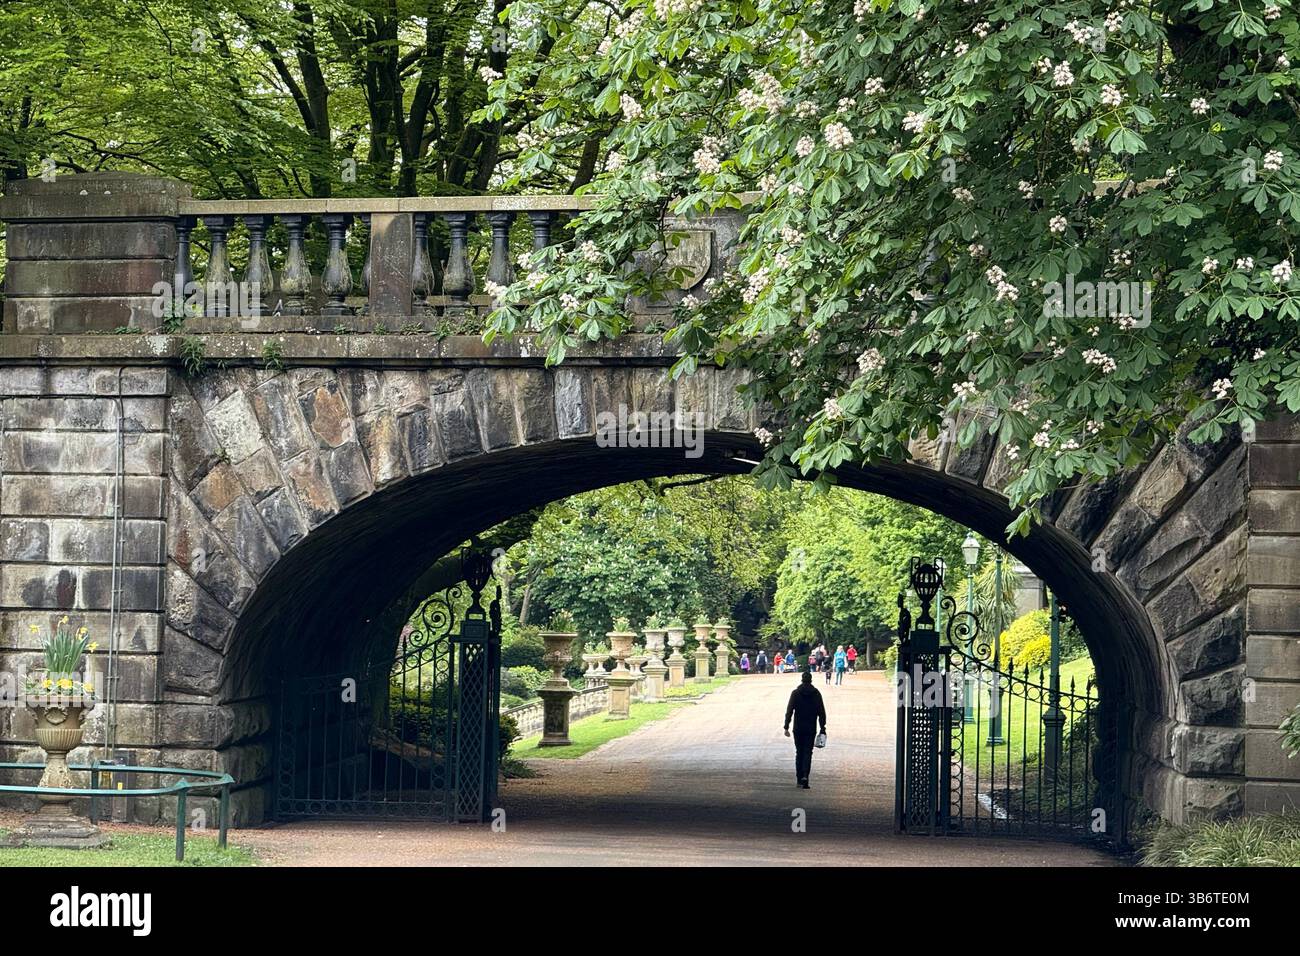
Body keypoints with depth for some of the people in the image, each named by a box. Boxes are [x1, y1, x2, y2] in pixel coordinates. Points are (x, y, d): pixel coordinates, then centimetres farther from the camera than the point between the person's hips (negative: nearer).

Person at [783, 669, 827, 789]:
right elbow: (821, 712, -1)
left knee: (799, 752, 12)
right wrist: (823, 728, 4)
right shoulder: (816, 693, -1)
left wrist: (786, 727, -4)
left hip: (798, 728, 1)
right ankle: (805, 776, -19)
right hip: (811, 729, -1)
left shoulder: (795, 693, -3)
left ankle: (799, 778, 13)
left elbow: (789, 711, -6)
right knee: (808, 752, 0)